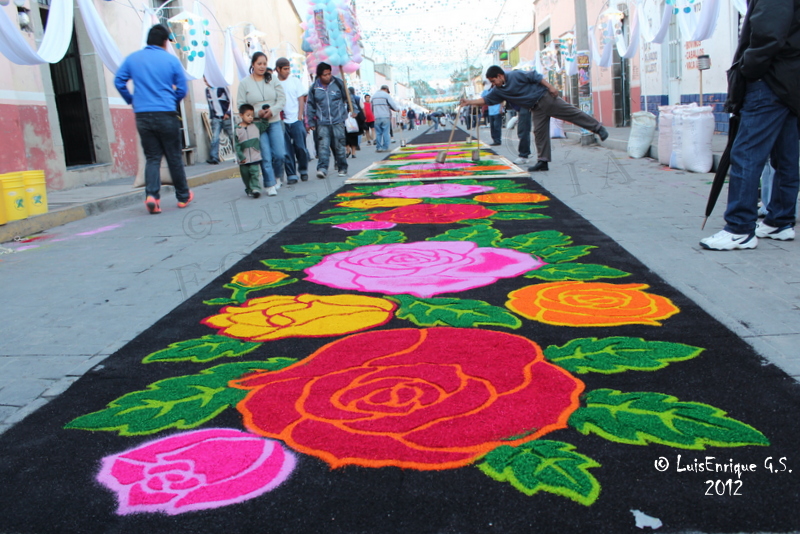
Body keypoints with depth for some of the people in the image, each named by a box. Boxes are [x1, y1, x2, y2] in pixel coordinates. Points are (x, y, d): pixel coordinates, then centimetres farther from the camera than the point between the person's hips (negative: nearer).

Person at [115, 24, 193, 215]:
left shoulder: (132, 58, 7)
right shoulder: (171, 60, -1)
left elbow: (119, 81, 5)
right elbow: (182, 89, 1)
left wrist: (132, 100, 16)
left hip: (142, 116, 3)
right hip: (166, 115, -2)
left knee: (152, 157, 7)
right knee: (174, 157, 8)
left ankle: (151, 195, -12)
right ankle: (183, 196, 18)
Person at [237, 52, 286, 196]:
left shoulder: (272, 80, 7)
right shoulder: (244, 83, 1)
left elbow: (282, 99, 3)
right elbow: (241, 105, -2)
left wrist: (272, 110, -14)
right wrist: (257, 113, -16)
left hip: (274, 122, 2)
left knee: (280, 154, -2)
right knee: (265, 156, -5)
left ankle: (277, 176, 26)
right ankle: (270, 185, 4)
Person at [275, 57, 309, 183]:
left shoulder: (295, 81, 6)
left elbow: (301, 100, 6)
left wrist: (300, 116, -3)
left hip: (296, 120, 0)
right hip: (282, 121, 0)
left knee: (300, 147, -1)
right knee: (287, 150, -1)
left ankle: (303, 170, 19)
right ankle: (291, 175, 7)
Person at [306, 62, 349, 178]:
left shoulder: (338, 83, 3)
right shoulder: (314, 88, 4)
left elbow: (347, 98, 12)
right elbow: (311, 105, 11)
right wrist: (311, 122, 10)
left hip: (338, 121, 0)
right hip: (322, 123, 0)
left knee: (339, 145, 3)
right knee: (323, 145, -11)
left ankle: (342, 168, 15)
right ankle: (322, 168, -15)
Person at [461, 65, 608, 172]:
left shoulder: (516, 75, -14)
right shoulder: (499, 91, 5)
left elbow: (535, 76, -13)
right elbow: (485, 100, 5)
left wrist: (550, 87, -17)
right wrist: (468, 102, -5)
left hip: (545, 98, -6)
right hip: (536, 108, 6)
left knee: (572, 113, -8)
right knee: (539, 133, 2)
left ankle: (597, 127, 0)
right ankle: (543, 161, 4)